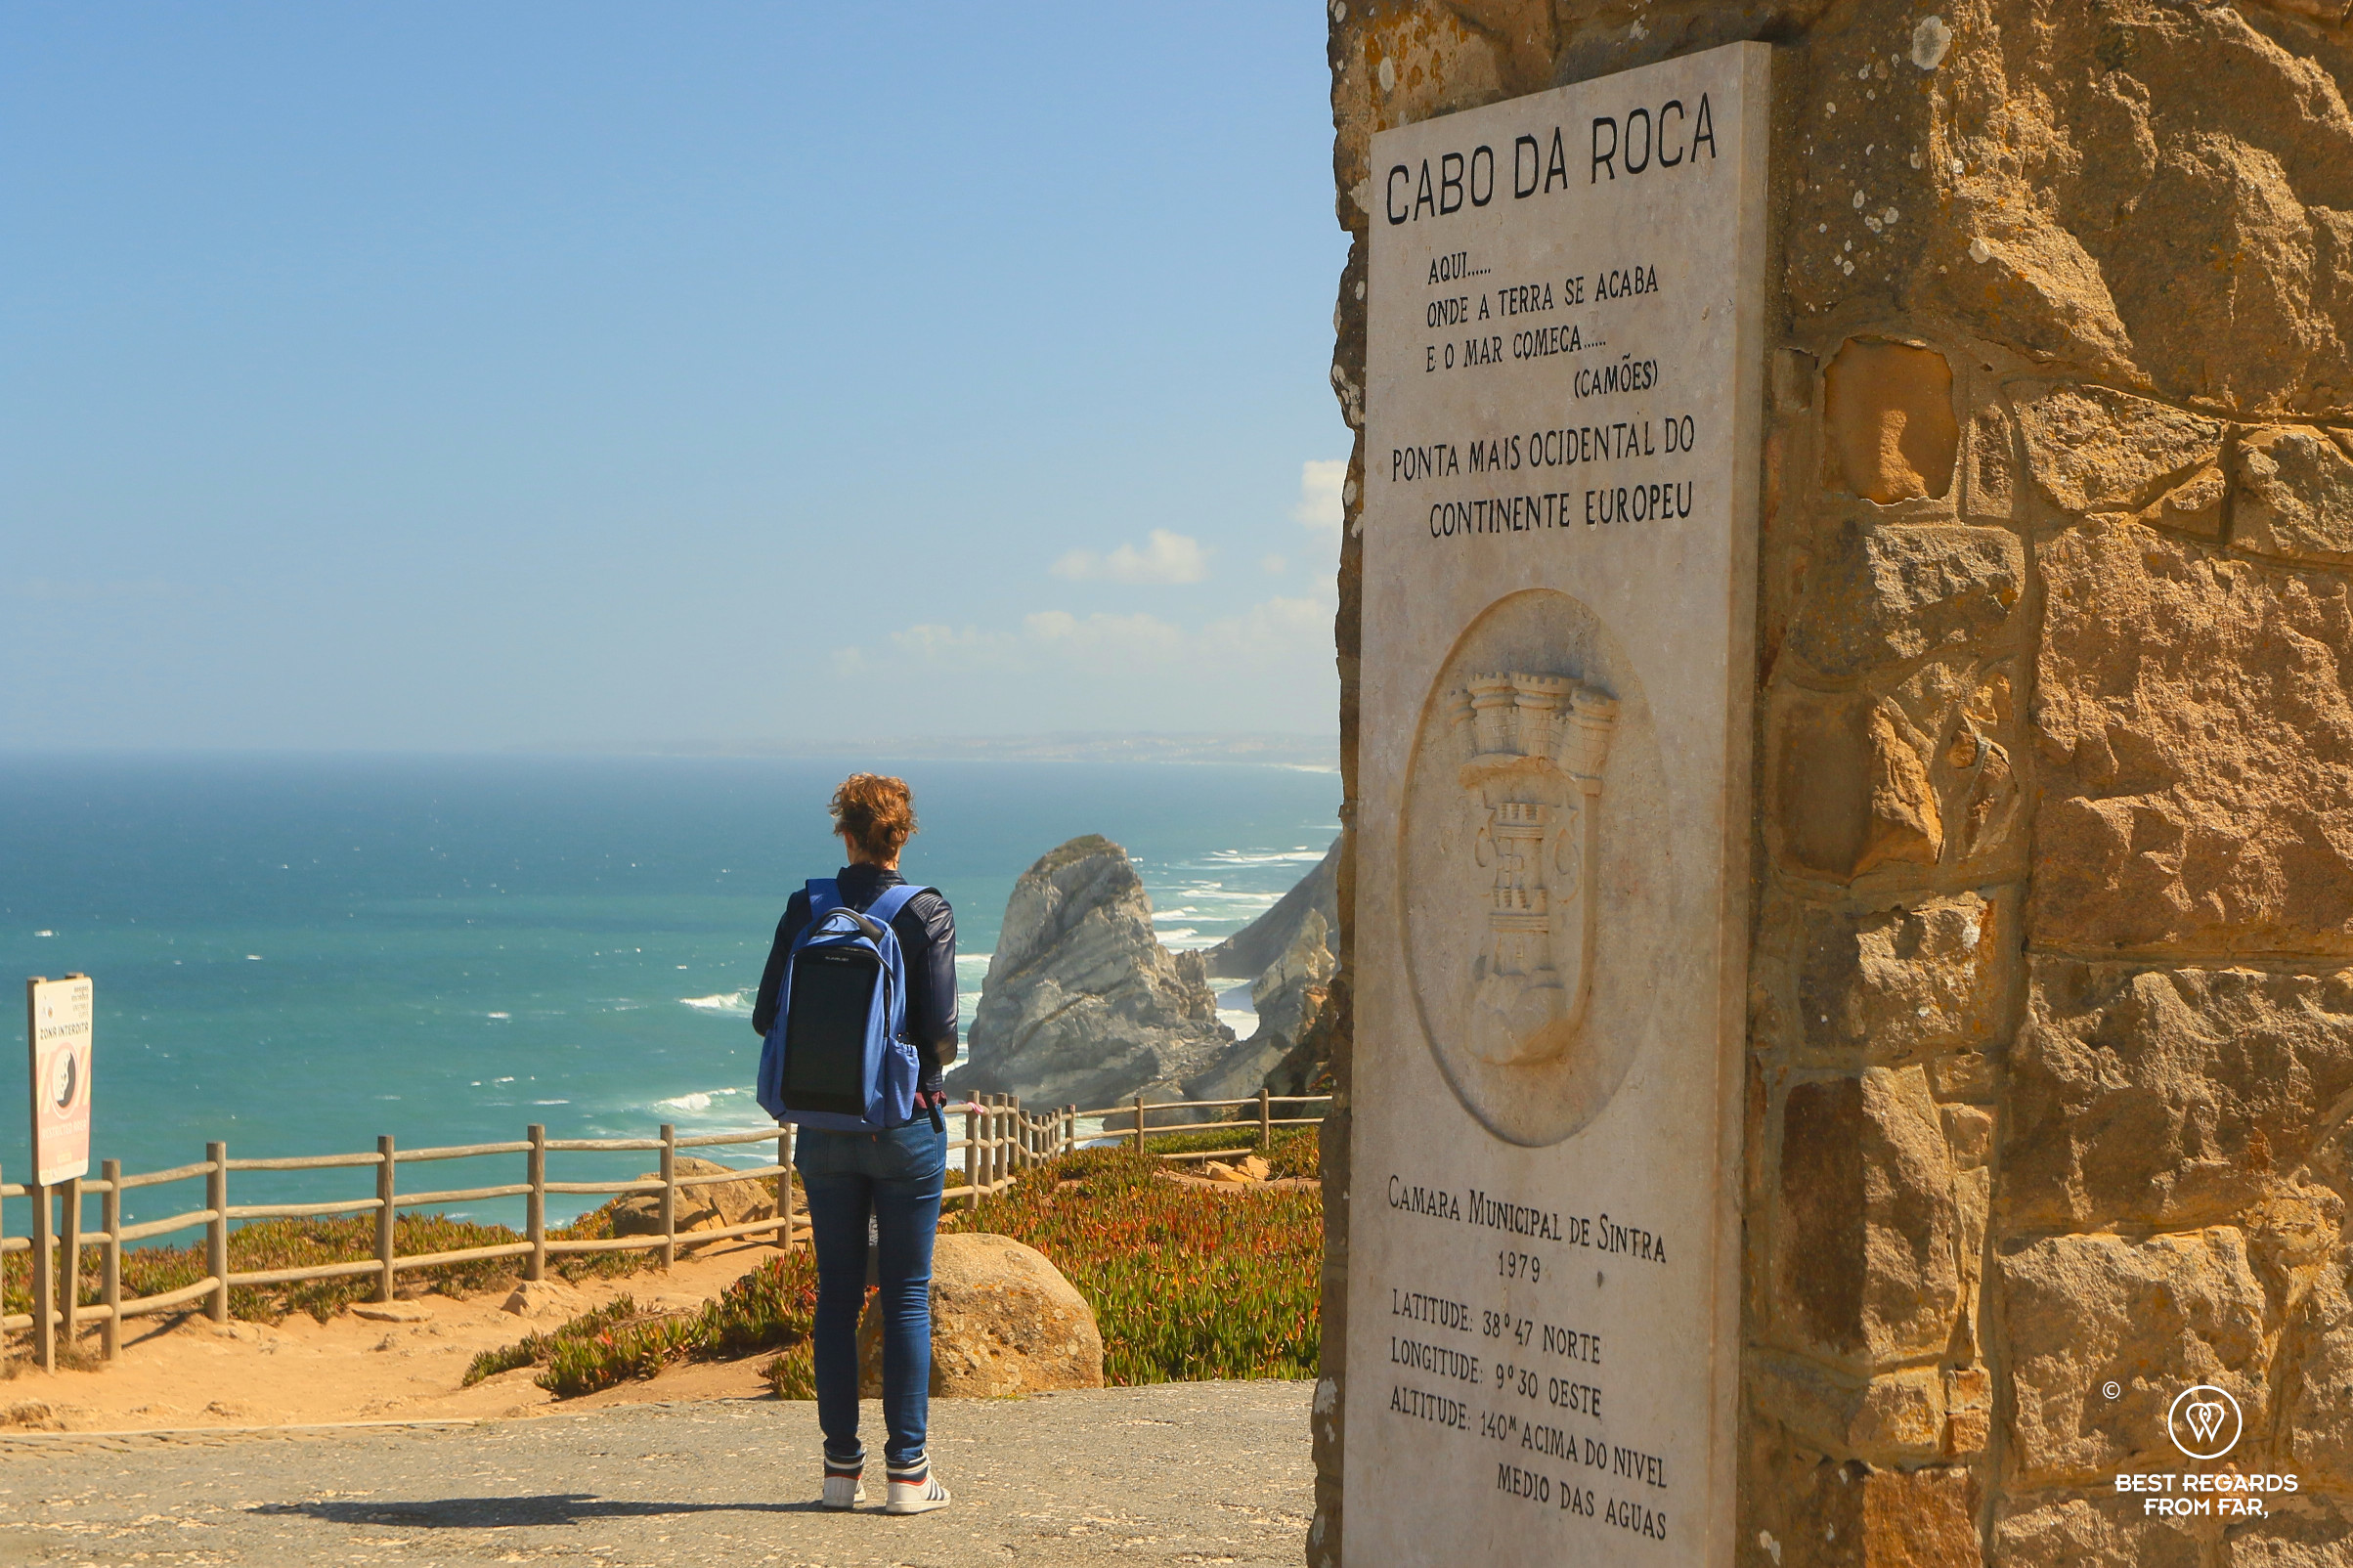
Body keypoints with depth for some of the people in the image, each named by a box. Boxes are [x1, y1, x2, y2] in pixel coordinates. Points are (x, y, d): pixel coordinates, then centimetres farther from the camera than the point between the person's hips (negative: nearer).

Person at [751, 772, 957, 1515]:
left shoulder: (804, 910, -1)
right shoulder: (927, 913, -9)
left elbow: (766, 1017, 0)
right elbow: (941, 1027, -12)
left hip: (825, 1127, 3)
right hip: (906, 1125, -3)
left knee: (837, 1295, 10)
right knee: (907, 1296, 3)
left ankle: (842, 1466, 13)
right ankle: (906, 1471, 4)